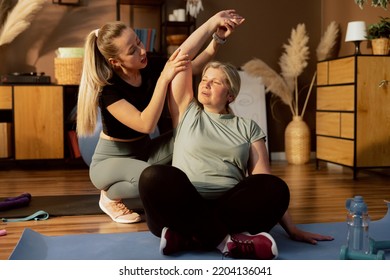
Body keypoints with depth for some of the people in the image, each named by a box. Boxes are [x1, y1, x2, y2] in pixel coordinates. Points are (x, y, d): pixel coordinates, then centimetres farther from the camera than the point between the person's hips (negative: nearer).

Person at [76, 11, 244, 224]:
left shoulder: (148, 70, -10)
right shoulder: (107, 89, -26)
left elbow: (193, 67, -4)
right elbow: (146, 125, -37)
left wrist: (218, 38, -20)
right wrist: (164, 79, -41)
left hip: (143, 151, 5)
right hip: (110, 161, -5)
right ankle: (109, 196, -6)